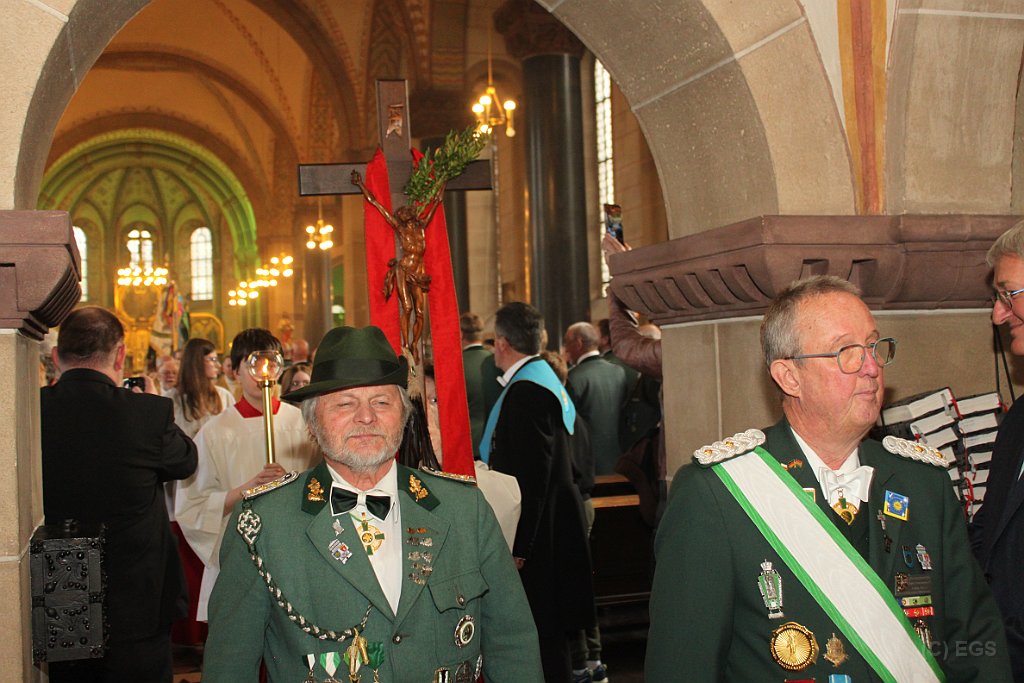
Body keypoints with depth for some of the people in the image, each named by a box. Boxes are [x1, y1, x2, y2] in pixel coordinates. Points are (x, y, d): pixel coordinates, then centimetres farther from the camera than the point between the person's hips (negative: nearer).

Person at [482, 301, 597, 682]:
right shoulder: (545, 380, 15)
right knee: (550, 635, 16)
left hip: (538, 536, -10)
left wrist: (518, 547, -20)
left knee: (542, 638, -4)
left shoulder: (526, 390, -17)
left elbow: (531, 475, -22)